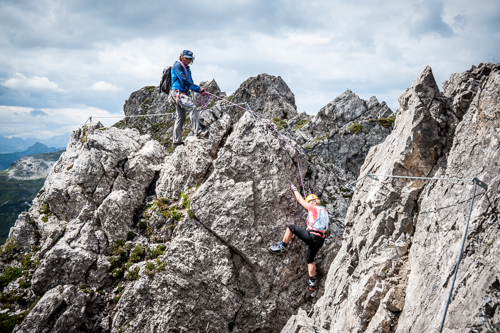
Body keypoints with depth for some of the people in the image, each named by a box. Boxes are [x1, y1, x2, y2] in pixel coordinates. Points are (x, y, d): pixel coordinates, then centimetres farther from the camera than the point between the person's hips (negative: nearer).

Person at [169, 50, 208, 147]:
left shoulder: (187, 69, 22)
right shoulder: (177, 66, -6)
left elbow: (190, 83, 19)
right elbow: (184, 80, -17)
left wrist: (200, 91, 2)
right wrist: (198, 88, -18)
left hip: (183, 94, 10)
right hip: (177, 93, -10)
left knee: (181, 118, 9)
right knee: (192, 107, -26)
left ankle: (176, 140, 14)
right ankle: (197, 131, -31)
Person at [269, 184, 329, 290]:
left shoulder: (313, 208, -1)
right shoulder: (324, 211, 18)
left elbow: (300, 199, 10)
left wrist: (295, 189, 26)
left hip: (311, 237, -8)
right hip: (320, 240, 8)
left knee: (291, 227, 5)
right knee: (310, 259, 22)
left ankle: (282, 247, 10)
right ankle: (312, 281, 23)